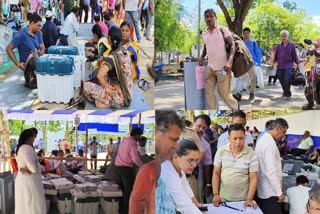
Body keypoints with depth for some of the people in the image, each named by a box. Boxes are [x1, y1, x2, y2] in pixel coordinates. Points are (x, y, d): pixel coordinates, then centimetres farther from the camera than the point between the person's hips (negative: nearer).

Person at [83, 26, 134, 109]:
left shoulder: (112, 58, -23)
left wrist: (106, 87, -16)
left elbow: (99, 76, -33)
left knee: (86, 86, -4)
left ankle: (108, 103, -4)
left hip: (119, 97, -8)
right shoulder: (125, 52, 1)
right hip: (127, 94, 8)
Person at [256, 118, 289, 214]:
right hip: (270, 192, -10)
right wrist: (279, 192, -21)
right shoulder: (270, 143, -21)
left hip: (263, 190, 10)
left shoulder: (263, 139, 10)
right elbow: (271, 171, -25)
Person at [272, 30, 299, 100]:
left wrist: (297, 63, 5)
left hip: (288, 66, -3)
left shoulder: (291, 45, -1)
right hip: (280, 66, 3)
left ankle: (287, 94, -3)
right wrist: (274, 62, 18)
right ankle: (285, 91, 32)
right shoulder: (279, 45, 5)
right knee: (281, 80, 10)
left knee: (287, 80, -12)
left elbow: (295, 55, 3)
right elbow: (276, 55, 14)